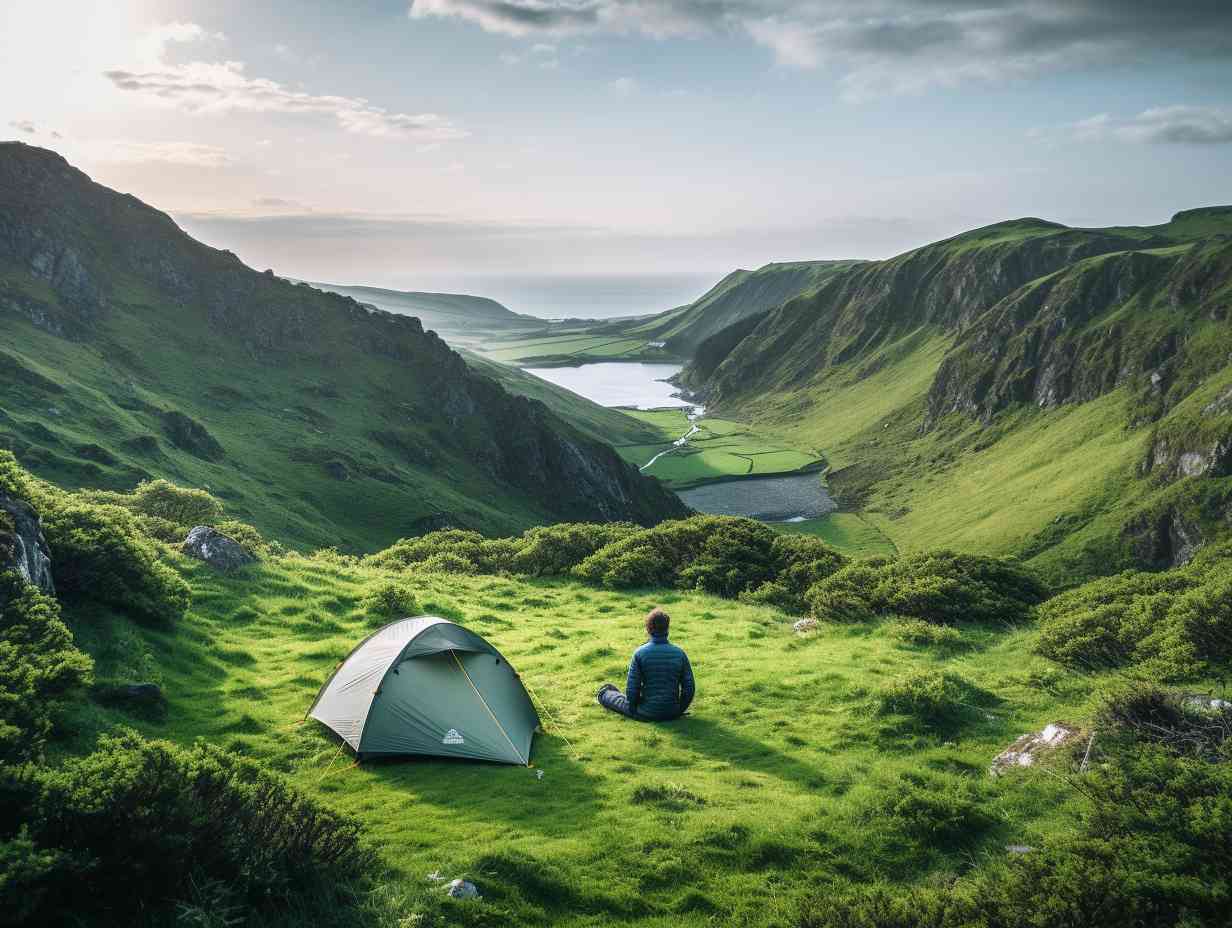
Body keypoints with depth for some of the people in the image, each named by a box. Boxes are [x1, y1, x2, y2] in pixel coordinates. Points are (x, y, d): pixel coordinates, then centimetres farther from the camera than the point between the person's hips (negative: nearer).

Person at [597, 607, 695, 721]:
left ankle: (605, 695, 56)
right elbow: (689, 689, -3)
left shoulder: (640, 653, -13)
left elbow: (632, 689, -11)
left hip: (647, 714, -3)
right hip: (673, 713, 3)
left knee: (623, 700, 27)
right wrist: (679, 710, 12)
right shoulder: (679, 653, -5)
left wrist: (633, 710, 6)